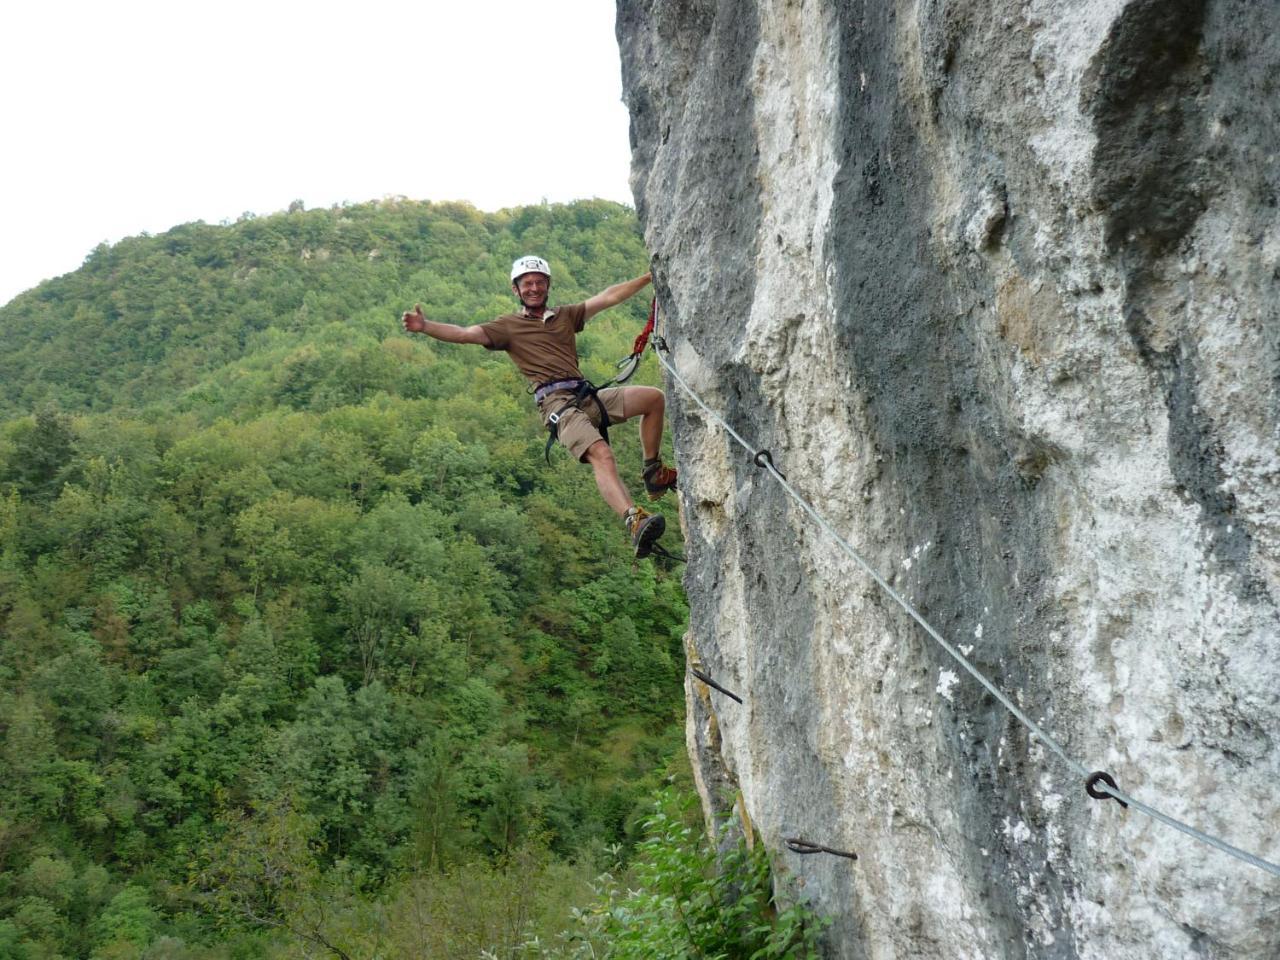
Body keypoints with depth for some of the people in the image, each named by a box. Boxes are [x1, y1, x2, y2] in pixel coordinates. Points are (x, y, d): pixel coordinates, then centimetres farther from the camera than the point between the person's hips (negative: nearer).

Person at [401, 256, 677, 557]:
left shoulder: (566, 315, 24)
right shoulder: (508, 326, 11)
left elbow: (609, 297, 22)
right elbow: (465, 334, -3)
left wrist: (650, 277, 19)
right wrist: (425, 326, -18)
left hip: (589, 396, 6)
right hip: (558, 403, -6)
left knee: (654, 397, 2)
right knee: (601, 454, -30)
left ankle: (653, 473, 14)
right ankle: (635, 522, -47)